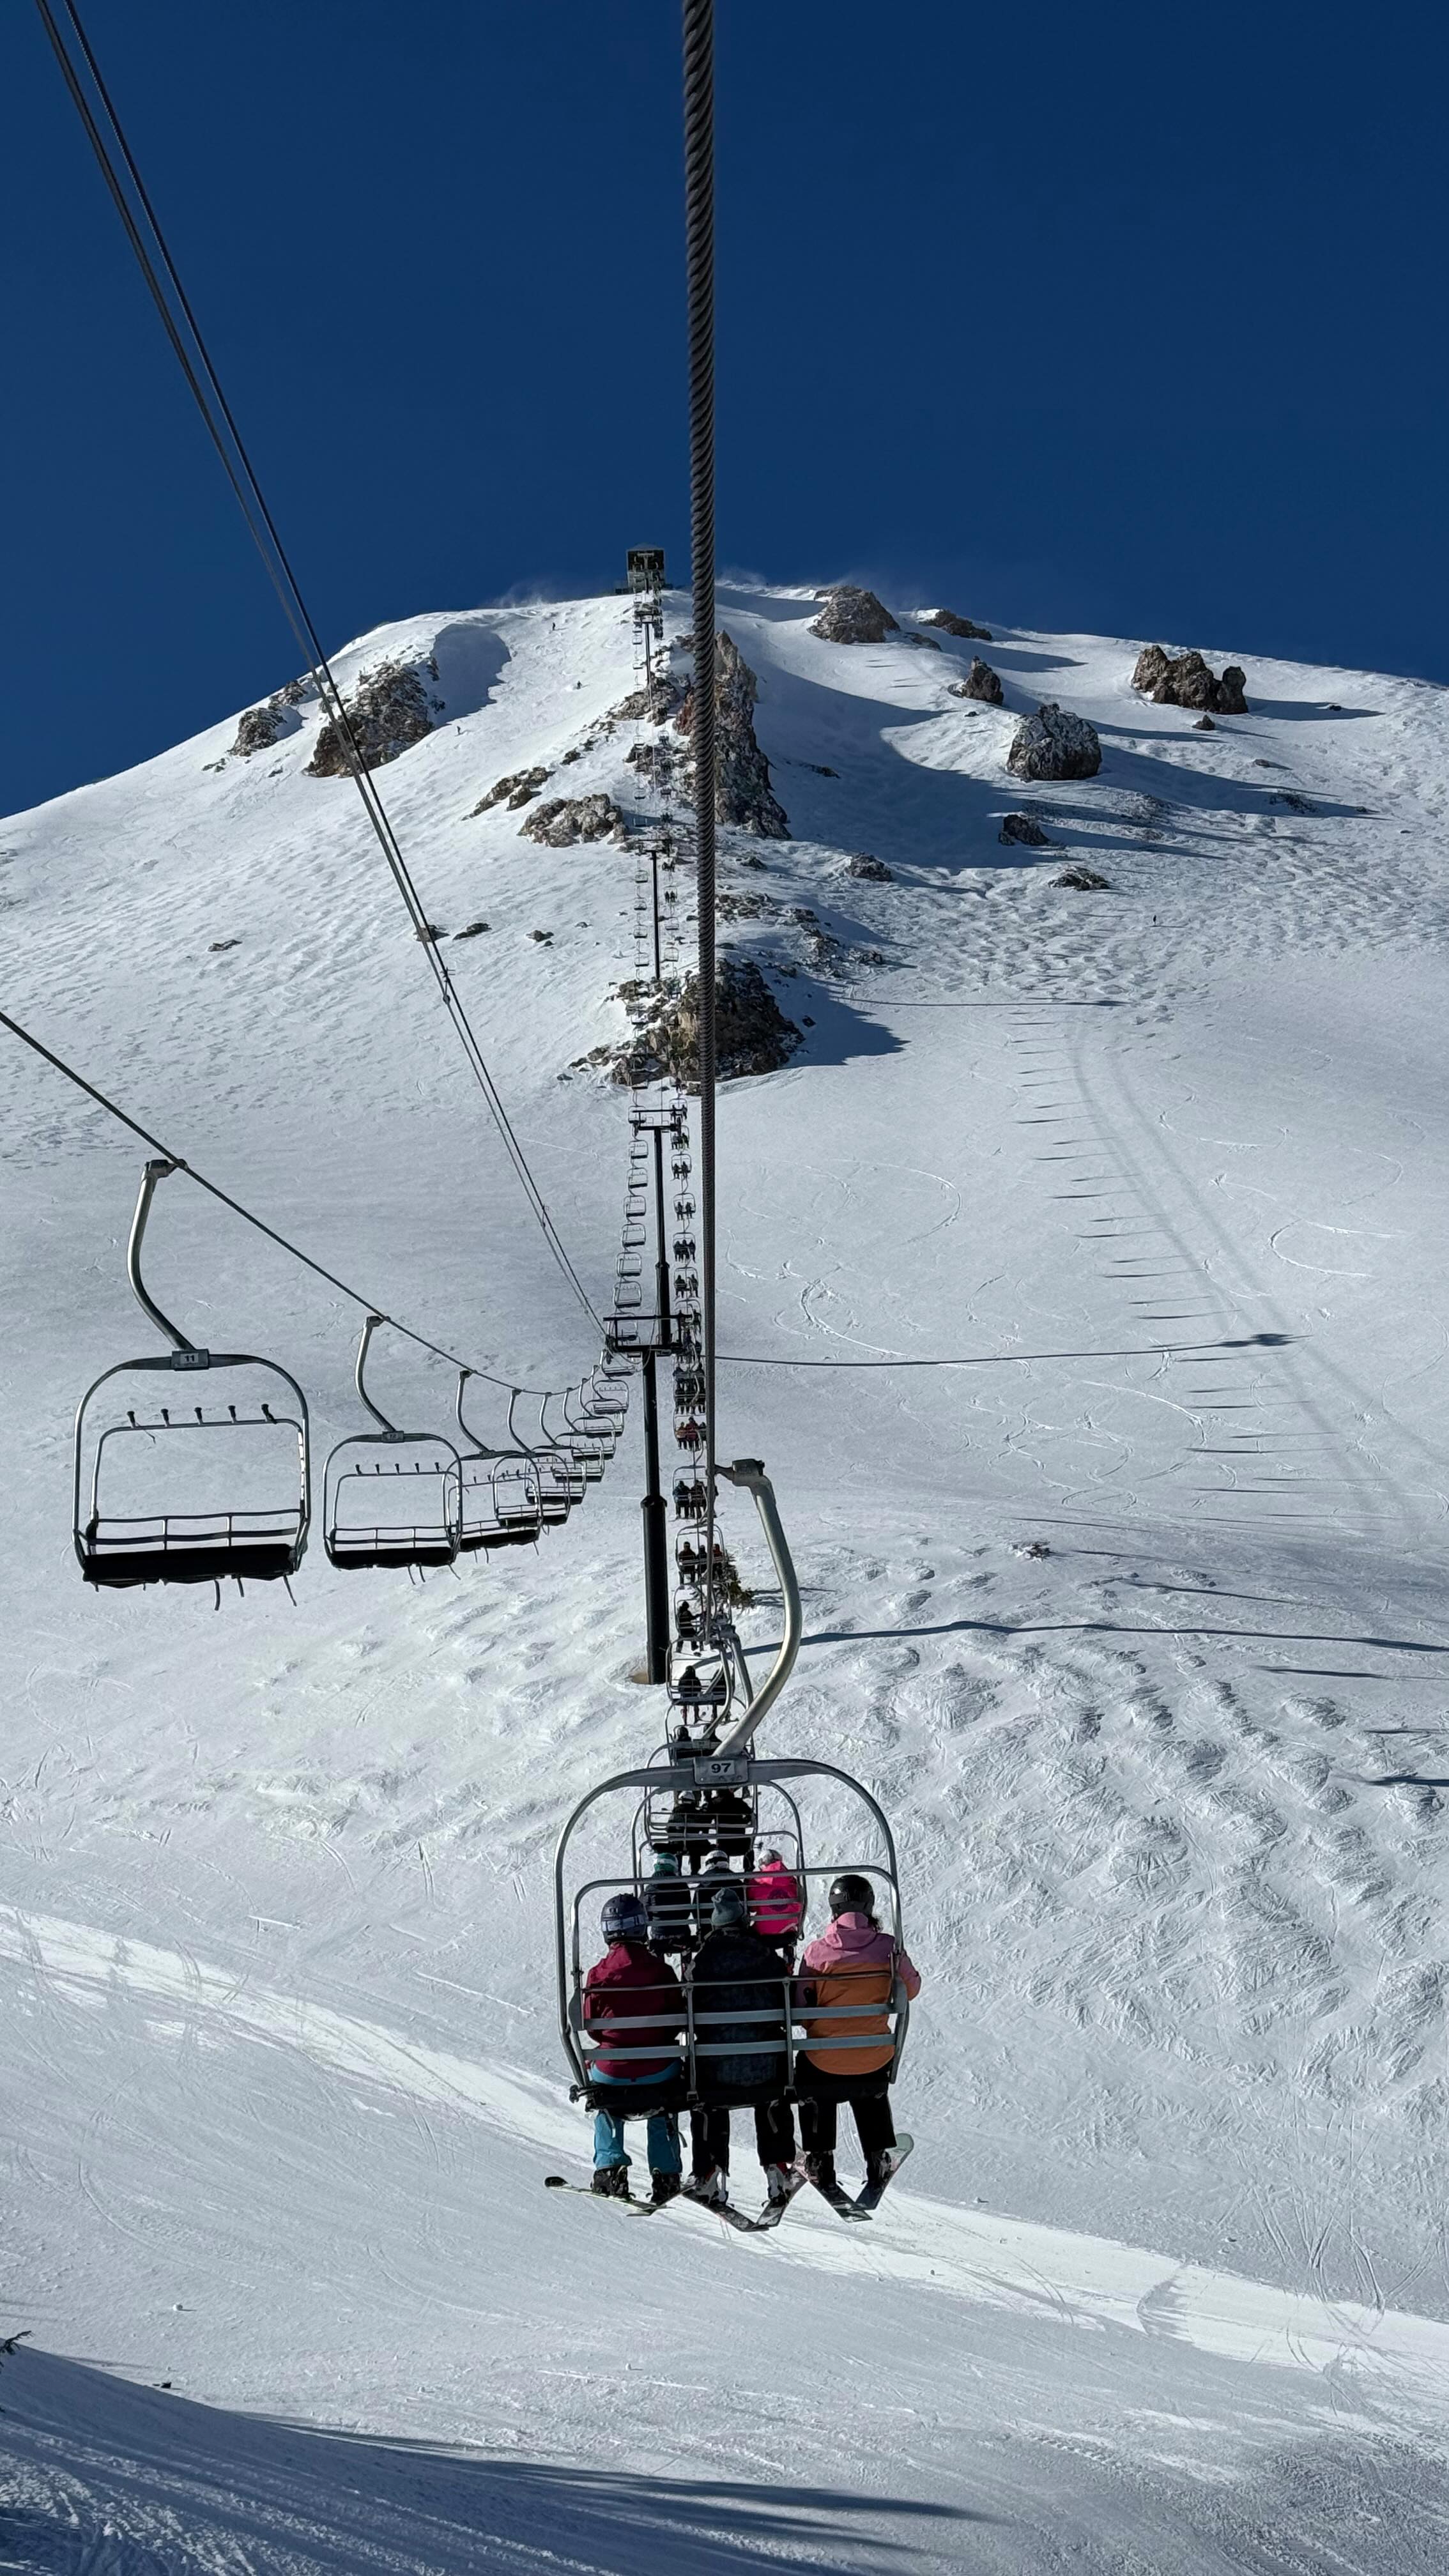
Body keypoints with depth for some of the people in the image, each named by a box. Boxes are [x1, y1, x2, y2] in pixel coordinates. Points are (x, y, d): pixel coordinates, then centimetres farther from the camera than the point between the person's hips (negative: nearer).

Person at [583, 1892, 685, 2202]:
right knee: (662, 2112, 31)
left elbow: (592, 2027, 1)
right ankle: (666, 2174, 24)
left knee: (605, 2109, 32)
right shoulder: (660, 1969, -10)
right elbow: (679, 2019, 0)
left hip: (612, 2071, 0)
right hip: (658, 2071, 0)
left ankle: (610, 2169, 20)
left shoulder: (598, 1974, -10)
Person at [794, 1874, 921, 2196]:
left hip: (823, 2062, -1)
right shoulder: (888, 1948, -11)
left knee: (816, 2097, 32)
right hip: (874, 2062, 1)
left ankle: (820, 2161, 31)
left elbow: (802, 2011, -5)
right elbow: (911, 1988, 7)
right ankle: (877, 2159, 38)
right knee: (873, 2095, 35)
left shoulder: (817, 1952, -14)